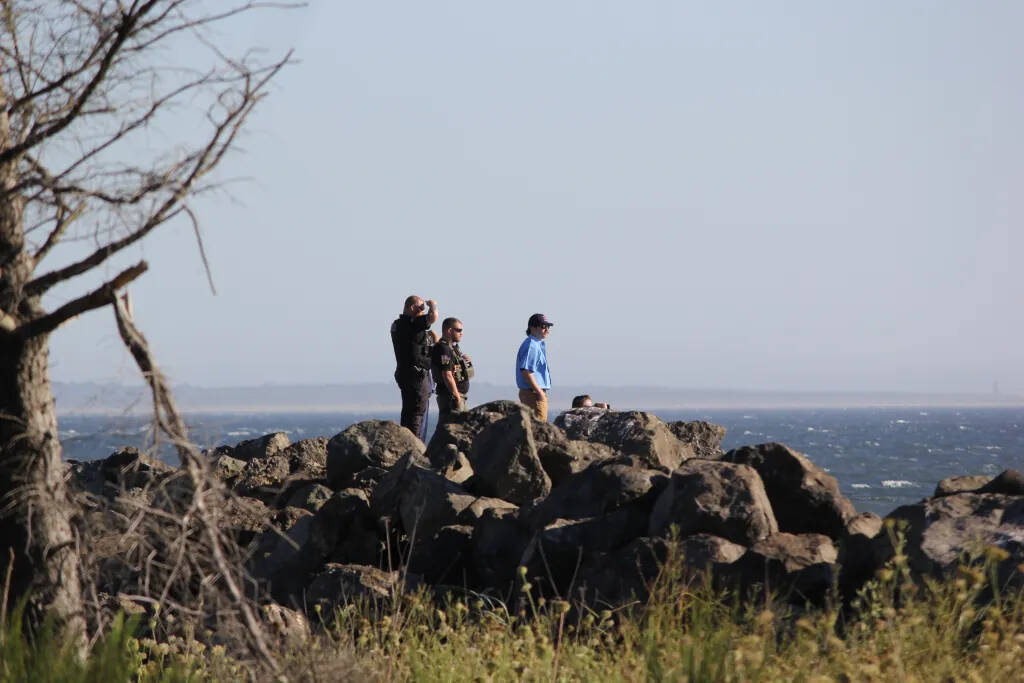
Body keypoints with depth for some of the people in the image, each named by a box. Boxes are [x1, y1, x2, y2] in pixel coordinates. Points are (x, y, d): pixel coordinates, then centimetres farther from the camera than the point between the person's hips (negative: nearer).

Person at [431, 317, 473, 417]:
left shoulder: (452, 348, 18)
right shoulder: (443, 349, -15)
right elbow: (447, 376, -21)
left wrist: (465, 361, 7)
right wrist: (457, 397, -21)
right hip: (451, 397, -10)